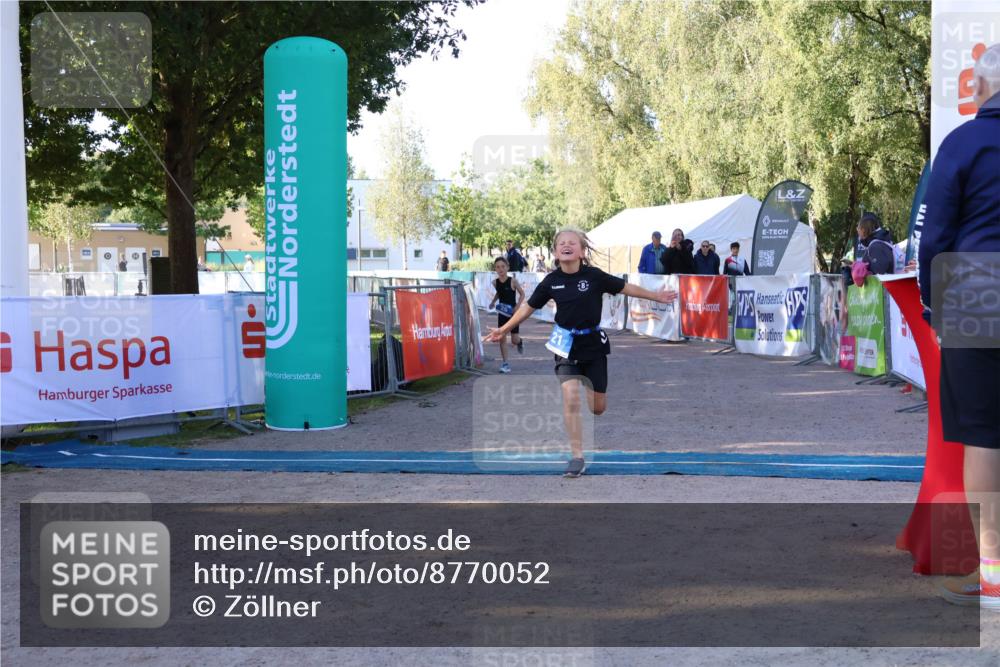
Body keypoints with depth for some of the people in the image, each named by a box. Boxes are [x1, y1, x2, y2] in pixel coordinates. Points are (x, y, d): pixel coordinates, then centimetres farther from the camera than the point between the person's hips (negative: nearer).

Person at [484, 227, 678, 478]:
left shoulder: (594, 276, -10)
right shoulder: (552, 281, -5)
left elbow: (625, 288, 2)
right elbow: (529, 306, 7)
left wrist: (656, 296, 6)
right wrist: (504, 329, 11)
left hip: (593, 344, 0)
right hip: (566, 345, 0)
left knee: (597, 407, 5)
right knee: (570, 398, -15)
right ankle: (577, 457, -5)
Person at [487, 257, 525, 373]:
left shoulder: (512, 281, -16)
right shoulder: (495, 282, -3)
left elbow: (522, 294, -6)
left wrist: (518, 305, -18)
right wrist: (493, 302, 3)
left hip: (513, 313, -3)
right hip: (502, 313, 3)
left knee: (514, 340, 1)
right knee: (502, 338, -2)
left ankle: (520, 342, 39)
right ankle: (505, 363, 4)